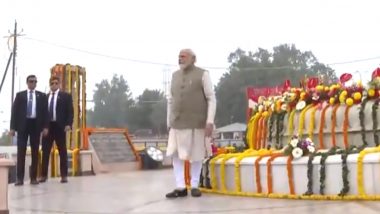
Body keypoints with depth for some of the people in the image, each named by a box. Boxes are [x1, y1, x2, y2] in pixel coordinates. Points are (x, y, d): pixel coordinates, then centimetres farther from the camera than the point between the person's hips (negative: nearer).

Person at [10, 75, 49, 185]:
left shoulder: (42, 96, 11)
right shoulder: (20, 95, 9)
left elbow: (45, 112, 6)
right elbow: (14, 111, 4)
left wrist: (45, 127, -4)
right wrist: (12, 127, -4)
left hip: (36, 125, 1)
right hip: (23, 125, -1)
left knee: (35, 152, 2)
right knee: (21, 151, -4)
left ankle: (33, 177, 7)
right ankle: (19, 178, -3)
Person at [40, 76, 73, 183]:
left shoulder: (65, 96, 5)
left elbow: (70, 111, -1)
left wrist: (68, 124, -13)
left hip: (59, 126, -3)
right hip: (47, 126, 3)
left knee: (62, 151, 2)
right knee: (45, 151, 4)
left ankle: (64, 175, 6)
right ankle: (44, 175, 10)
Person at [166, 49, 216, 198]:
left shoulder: (202, 74, -1)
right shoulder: (175, 75, 12)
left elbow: (211, 99, -4)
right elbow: (170, 100, 15)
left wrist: (210, 121, -12)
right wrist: (169, 122, 11)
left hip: (197, 122, -4)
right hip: (177, 123, 4)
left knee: (196, 155, 4)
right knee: (176, 155, 0)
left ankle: (194, 185, 16)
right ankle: (180, 187, 5)